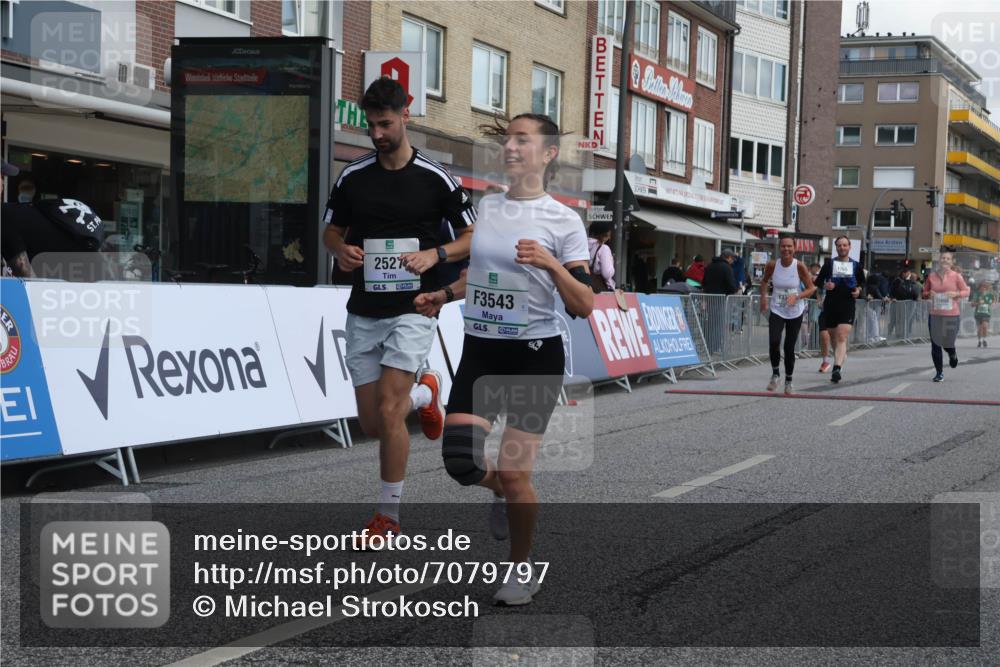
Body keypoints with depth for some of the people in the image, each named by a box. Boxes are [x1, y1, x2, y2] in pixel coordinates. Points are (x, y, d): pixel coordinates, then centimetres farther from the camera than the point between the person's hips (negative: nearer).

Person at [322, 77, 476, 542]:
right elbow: (331, 230, 16)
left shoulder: (435, 178, -4)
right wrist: (342, 250, -7)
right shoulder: (352, 177, 4)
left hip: (413, 308, -4)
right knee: (371, 425, 5)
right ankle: (424, 393, 39)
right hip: (363, 312, 4)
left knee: (388, 411, -15)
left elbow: (472, 237, 3)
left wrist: (434, 255, -15)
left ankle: (388, 516, 1)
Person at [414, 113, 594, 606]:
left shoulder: (563, 222, -7)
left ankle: (523, 569, 18)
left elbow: (583, 307, -12)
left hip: (535, 355, -4)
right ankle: (504, 493, 28)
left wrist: (550, 263, -26)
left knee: (514, 472, -5)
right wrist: (442, 296, 10)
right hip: (480, 350, 4)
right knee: (460, 460, -8)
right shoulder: (484, 207, 8)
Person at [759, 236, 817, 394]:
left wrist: (796, 296, -24)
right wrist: (763, 297, -1)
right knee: (774, 342, -20)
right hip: (777, 311, 1)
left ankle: (788, 381, 23)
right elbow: (764, 281, 14)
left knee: (789, 347, 4)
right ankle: (775, 374, 2)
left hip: (795, 313, -1)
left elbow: (811, 289, -8)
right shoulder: (772, 265, -7)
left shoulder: (800, 266, -13)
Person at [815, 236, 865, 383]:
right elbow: (818, 281, 9)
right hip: (830, 305, 2)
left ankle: (836, 369, -27)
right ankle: (842, 356, 37)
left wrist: (859, 290, -3)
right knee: (833, 338, 11)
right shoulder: (829, 263, 8)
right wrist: (825, 286, -12)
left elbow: (862, 283, 19)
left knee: (842, 338, -17)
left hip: (847, 306, -2)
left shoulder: (856, 265, 8)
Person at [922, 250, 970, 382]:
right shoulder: (932, 276, 4)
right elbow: (925, 292, 15)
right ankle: (939, 373, 14)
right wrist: (929, 294, -8)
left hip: (952, 315, -2)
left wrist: (956, 294, -13)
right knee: (935, 345, 0)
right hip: (935, 315, 2)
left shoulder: (956, 276, -1)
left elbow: (966, 291, 6)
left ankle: (953, 355, 38)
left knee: (948, 343, -2)